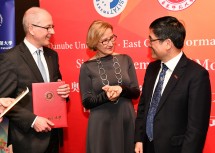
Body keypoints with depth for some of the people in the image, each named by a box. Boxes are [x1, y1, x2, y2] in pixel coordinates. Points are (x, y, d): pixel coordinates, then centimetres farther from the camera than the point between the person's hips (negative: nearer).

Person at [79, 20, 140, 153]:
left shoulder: (125, 60, 2)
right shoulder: (87, 67, -4)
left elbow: (136, 92, 3)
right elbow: (86, 102, -4)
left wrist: (121, 89, -17)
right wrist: (105, 96, -21)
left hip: (127, 121, 2)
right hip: (101, 124, -2)